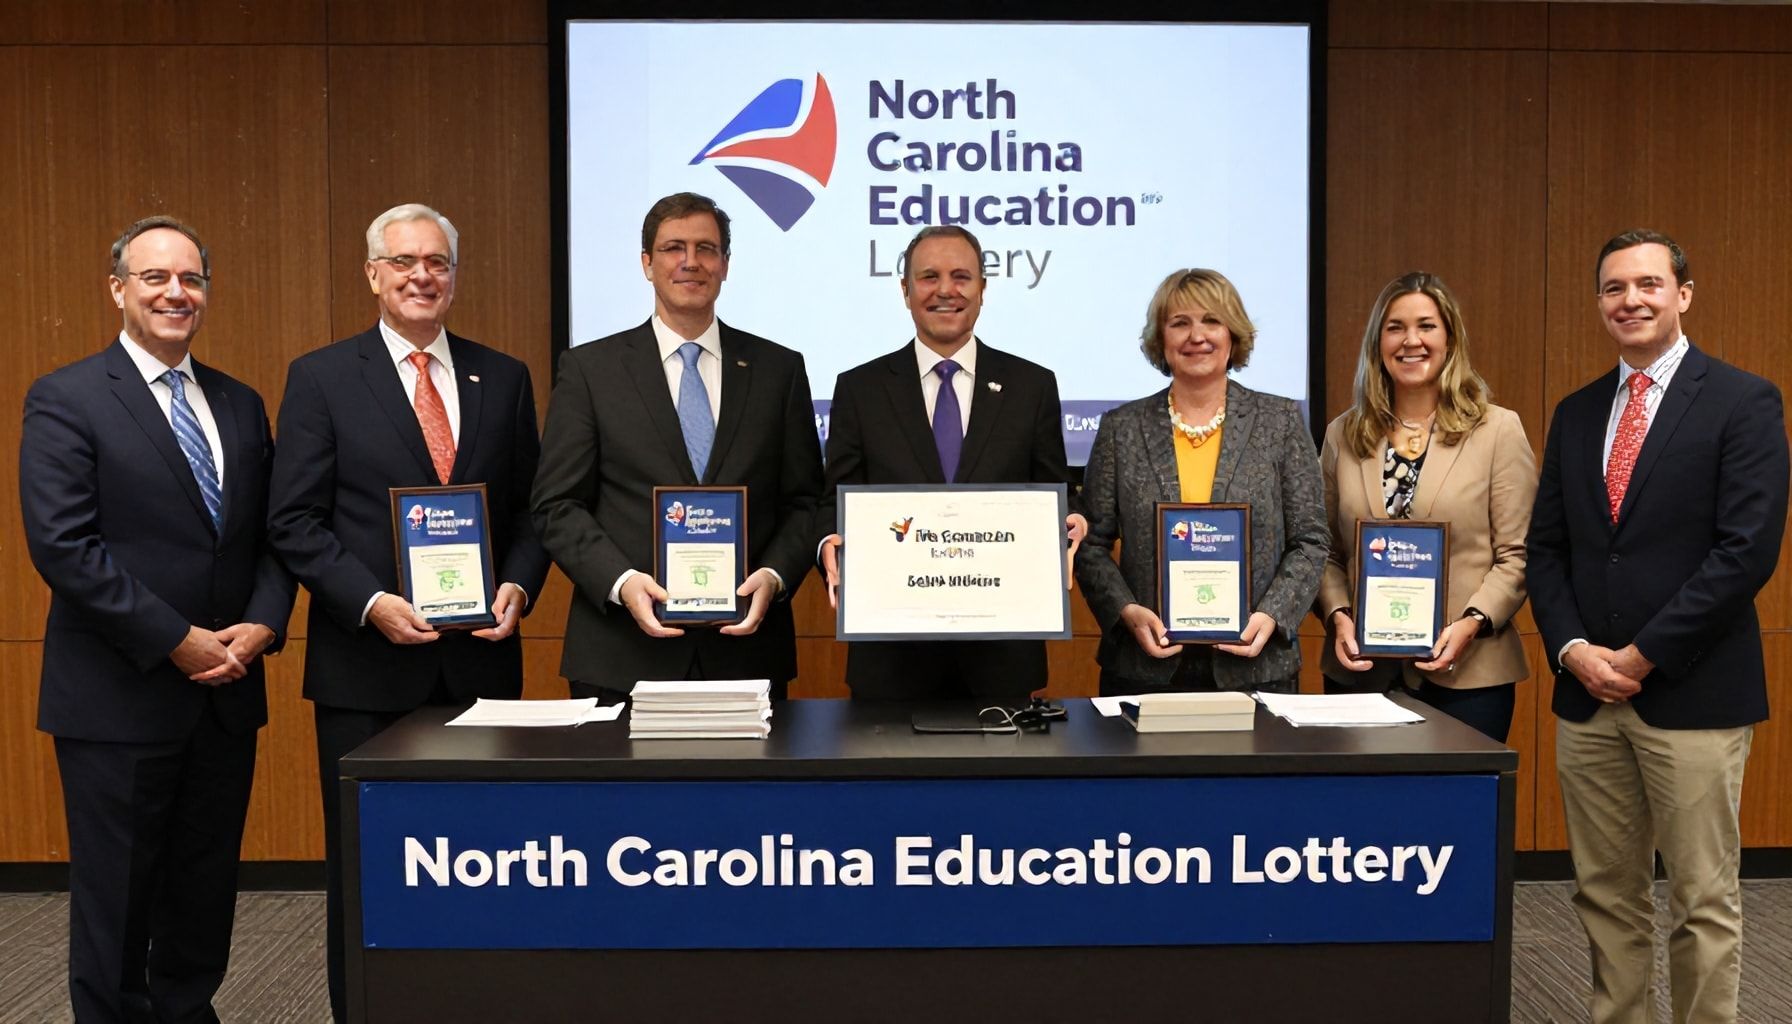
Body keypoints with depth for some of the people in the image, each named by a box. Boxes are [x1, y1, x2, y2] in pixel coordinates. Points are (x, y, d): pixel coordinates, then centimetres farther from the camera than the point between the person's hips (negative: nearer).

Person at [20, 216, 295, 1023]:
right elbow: (62, 543, -14)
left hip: (227, 691, 5)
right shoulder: (65, 400, -5)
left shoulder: (241, 404, 12)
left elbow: (273, 533, 11)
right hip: (119, 698, -5)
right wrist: (179, 641, -16)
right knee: (115, 901, 6)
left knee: (206, 894, 14)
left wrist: (261, 626, -7)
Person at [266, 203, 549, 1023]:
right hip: (367, 663, -2)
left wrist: (517, 587, -7)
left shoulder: (503, 378, 9)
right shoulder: (320, 378, 1)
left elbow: (530, 509, 11)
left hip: (480, 658, 2)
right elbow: (294, 521, -4)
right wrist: (372, 603, -15)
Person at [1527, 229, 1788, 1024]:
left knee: (1703, 902, 4)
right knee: (1606, 895, 12)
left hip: (1692, 692, -5)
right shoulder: (1576, 414, 13)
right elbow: (1546, 547, 11)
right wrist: (1572, 649, -5)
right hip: (1586, 692, 5)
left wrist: (1642, 656, -14)